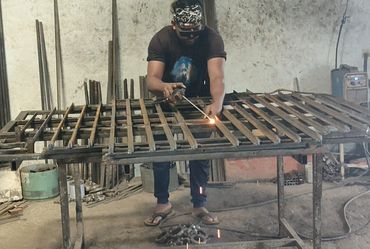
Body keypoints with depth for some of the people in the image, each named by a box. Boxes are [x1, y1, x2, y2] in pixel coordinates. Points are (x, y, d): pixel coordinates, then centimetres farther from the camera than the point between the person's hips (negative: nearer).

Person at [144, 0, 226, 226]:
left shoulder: (212, 39, -26)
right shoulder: (161, 40, -25)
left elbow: (217, 77, -39)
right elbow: (151, 79, -33)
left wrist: (217, 103, -60)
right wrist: (164, 86, -57)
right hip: (167, 102, 0)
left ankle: (200, 205, 18)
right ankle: (163, 203, 17)